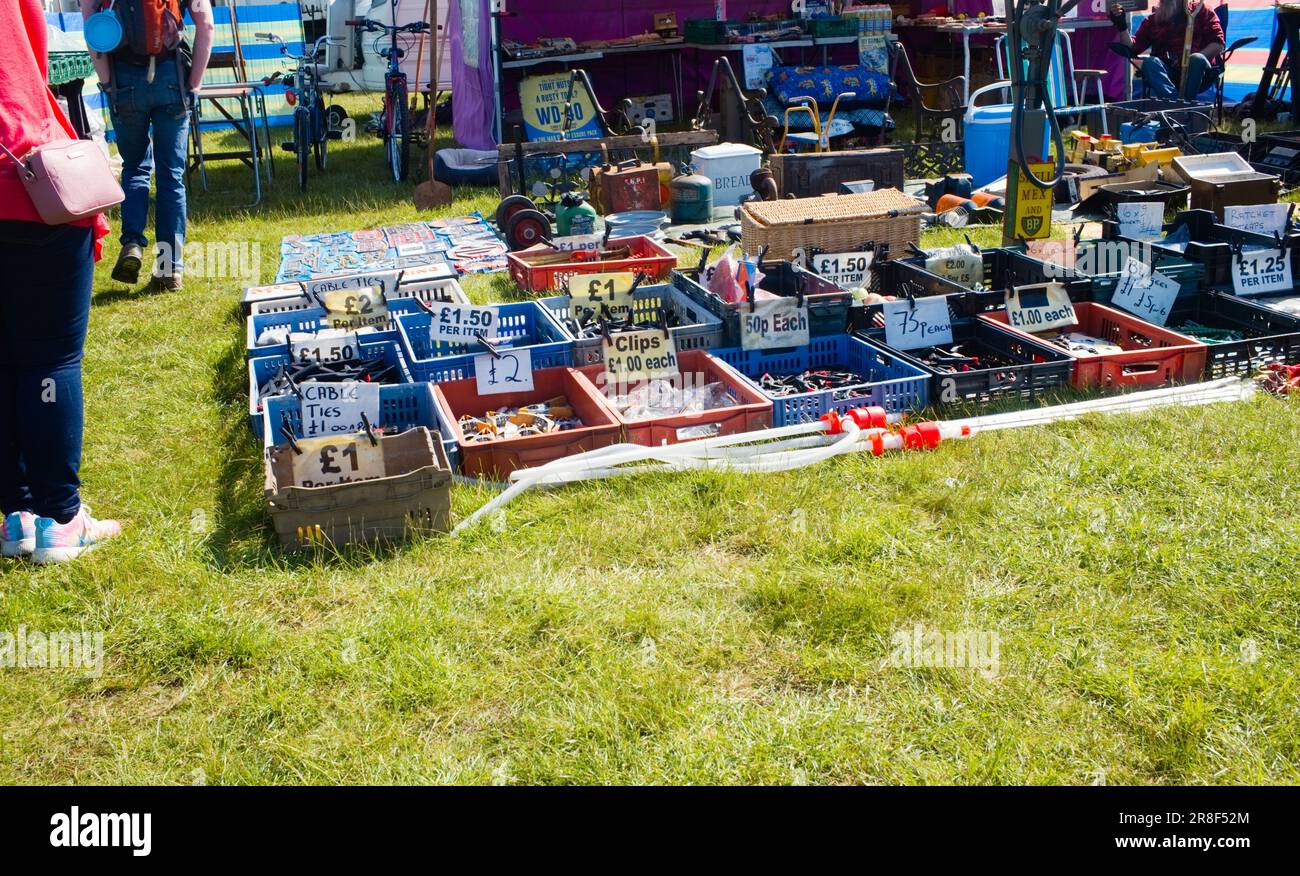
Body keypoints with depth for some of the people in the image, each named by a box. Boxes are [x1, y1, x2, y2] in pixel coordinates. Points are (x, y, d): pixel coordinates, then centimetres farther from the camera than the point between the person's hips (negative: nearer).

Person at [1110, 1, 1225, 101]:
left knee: (1197, 60, -32)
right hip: (1167, 75, 2)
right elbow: (1132, 48, 9)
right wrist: (1121, 26, -6)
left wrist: (1193, 60, -13)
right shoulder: (1152, 20, 20)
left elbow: (1218, 45, 3)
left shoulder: (1201, 11, 14)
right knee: (1149, 62, -28)